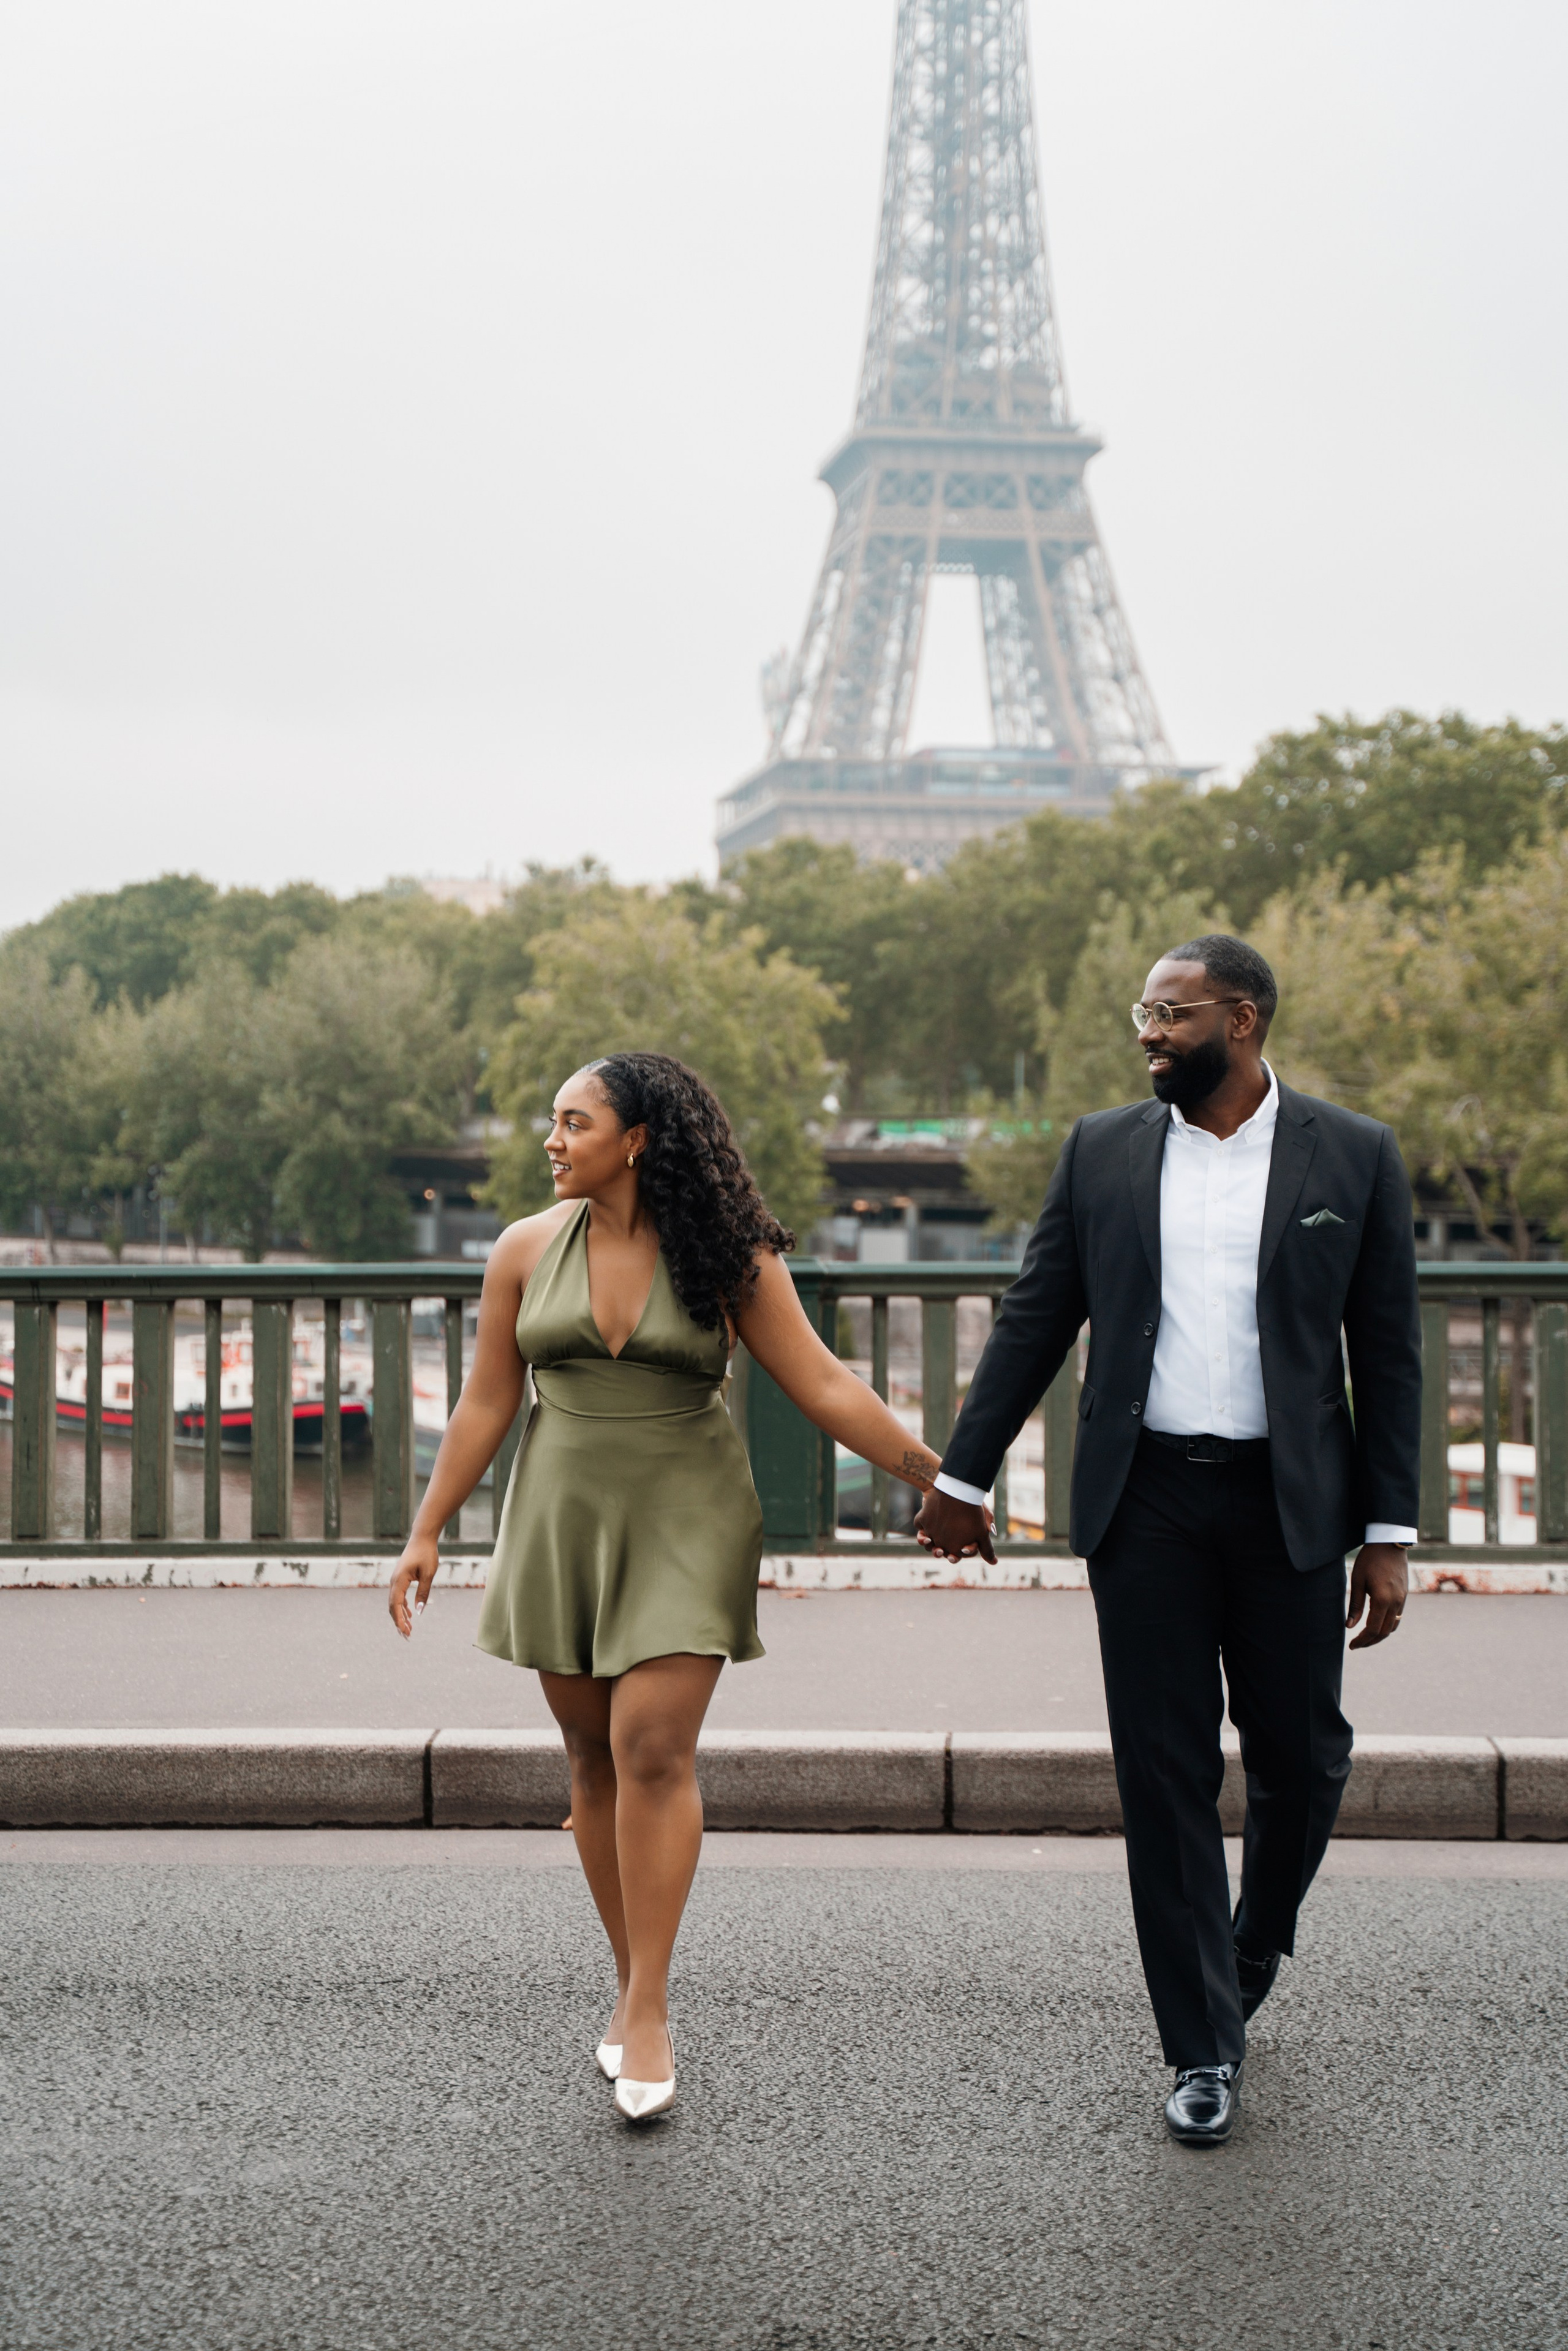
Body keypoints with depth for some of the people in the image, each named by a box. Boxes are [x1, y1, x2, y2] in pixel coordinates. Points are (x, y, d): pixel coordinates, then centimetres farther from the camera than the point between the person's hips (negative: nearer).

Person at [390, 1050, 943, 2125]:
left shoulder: (728, 1258, -6)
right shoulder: (529, 1250, 2)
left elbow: (823, 1384, -4)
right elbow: (486, 1404, 7)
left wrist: (934, 1473, -8)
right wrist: (428, 1533, 7)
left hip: (687, 1521, -3)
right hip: (562, 1516, 3)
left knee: (653, 1749, -13)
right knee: (594, 1756, 6)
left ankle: (648, 2010, -5)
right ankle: (636, 1985, 20)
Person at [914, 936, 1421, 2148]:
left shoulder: (1355, 1158, 0)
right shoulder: (1102, 1150, 6)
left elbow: (1388, 1354, 2)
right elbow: (1035, 1321, 10)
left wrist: (1389, 1534, -2)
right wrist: (961, 1477, 9)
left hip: (1289, 1504, -1)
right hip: (1145, 1501, 1)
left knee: (1301, 1755, 8)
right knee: (1165, 1770, 2)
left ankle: (1252, 1953, 38)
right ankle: (1206, 2047, 13)